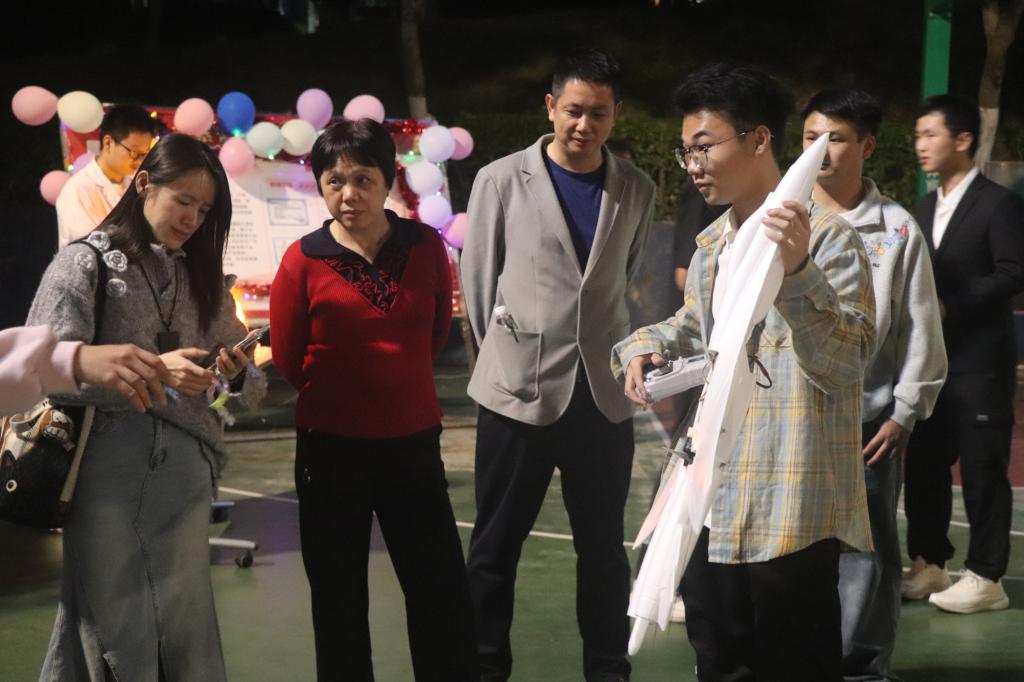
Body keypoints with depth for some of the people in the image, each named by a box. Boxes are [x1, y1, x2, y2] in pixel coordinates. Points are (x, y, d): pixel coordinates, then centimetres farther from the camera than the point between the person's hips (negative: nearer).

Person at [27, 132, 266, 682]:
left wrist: (236, 376, -8)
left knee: (183, 622, 1)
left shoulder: (202, 275, 18)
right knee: (112, 621, -1)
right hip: (107, 466, -4)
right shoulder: (86, 262, 2)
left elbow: (251, 386, 15)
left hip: (185, 467, 4)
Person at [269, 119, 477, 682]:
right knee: (338, 596, 11)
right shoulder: (303, 260, -10)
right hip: (331, 448, -1)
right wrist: (338, 398, 10)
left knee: (442, 589, 6)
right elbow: (286, 358, 0)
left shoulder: (426, 246, -3)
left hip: (413, 441, 2)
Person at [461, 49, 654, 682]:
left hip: (604, 392, 3)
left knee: (604, 547, 12)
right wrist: (510, 352, 8)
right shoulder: (502, 180, -4)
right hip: (518, 390, -2)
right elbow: (478, 280, 3)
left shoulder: (637, 190, 5)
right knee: (496, 547, 6)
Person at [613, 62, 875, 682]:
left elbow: (846, 364, -21)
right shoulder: (711, 245, 12)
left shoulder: (826, 236, -13)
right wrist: (645, 347, 7)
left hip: (790, 512, -8)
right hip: (712, 502, 8)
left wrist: (797, 271, -33)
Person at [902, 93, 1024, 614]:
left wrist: (950, 306, -19)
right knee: (923, 466, 9)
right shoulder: (927, 206, 16)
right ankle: (927, 565, 21)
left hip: (979, 361, -7)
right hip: (932, 359, 7)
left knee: (982, 470, -1)